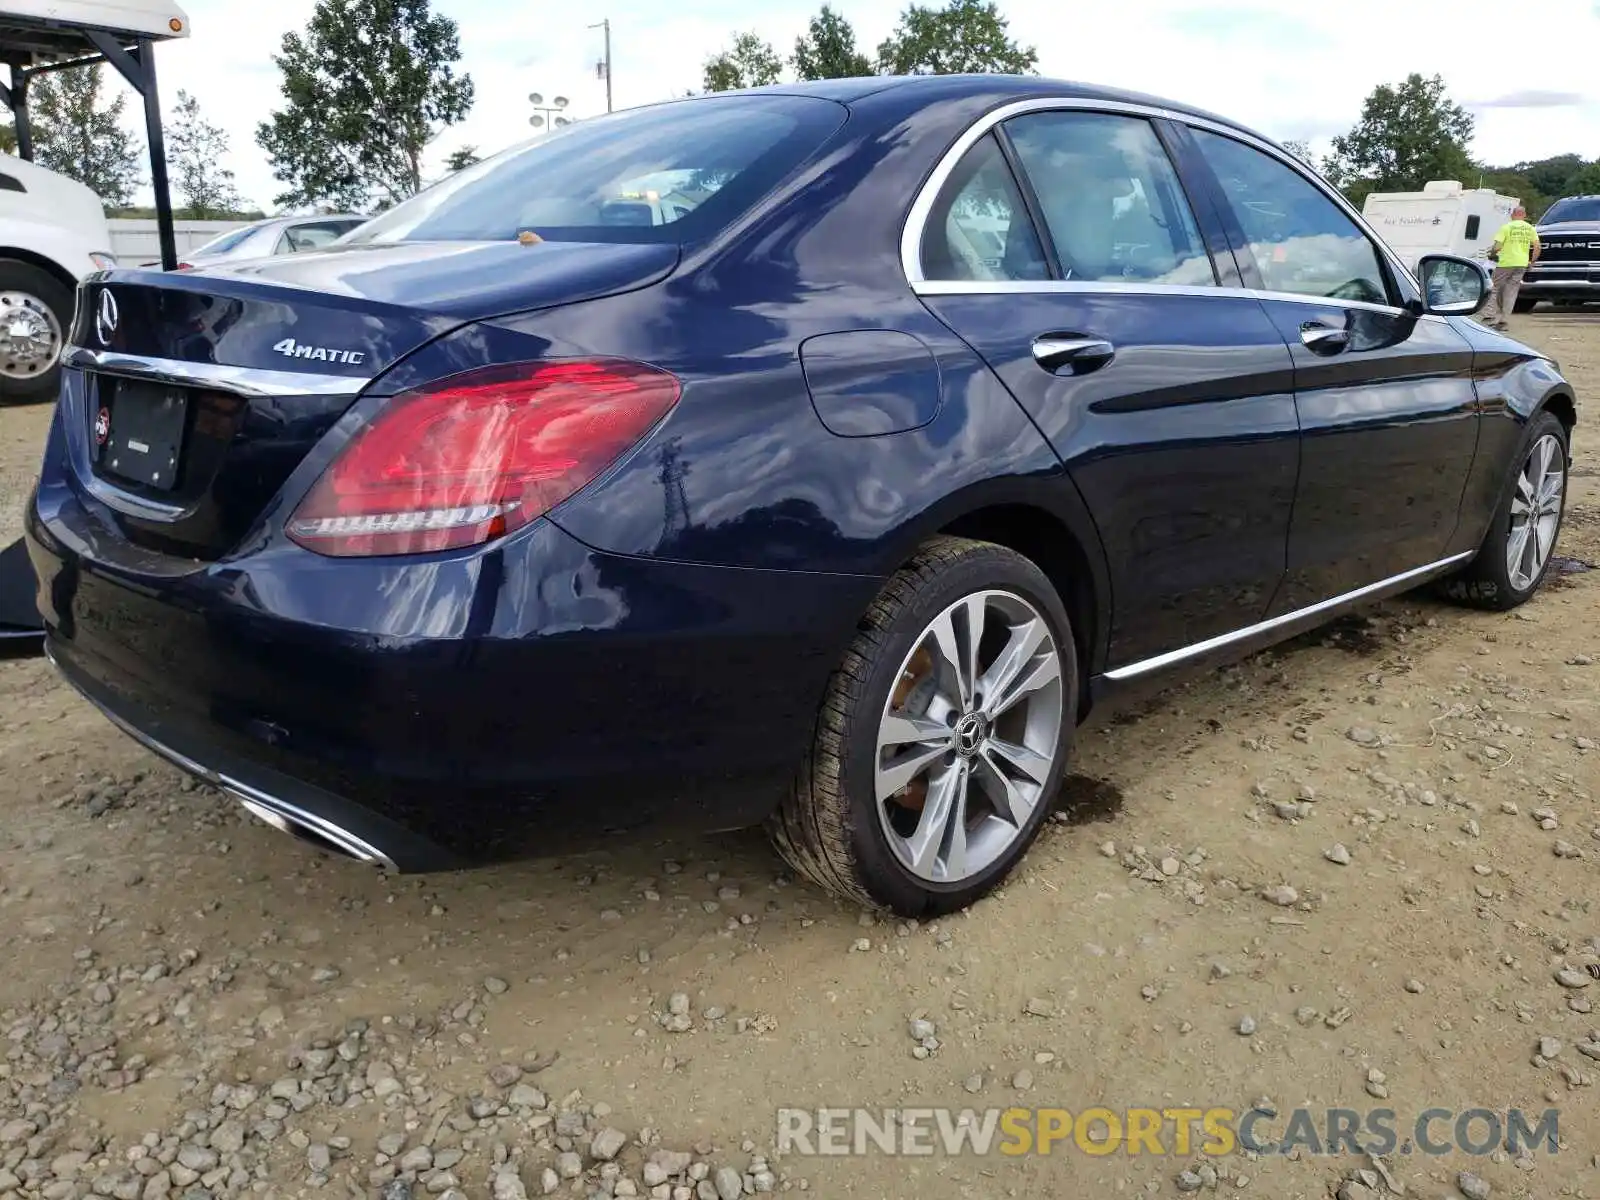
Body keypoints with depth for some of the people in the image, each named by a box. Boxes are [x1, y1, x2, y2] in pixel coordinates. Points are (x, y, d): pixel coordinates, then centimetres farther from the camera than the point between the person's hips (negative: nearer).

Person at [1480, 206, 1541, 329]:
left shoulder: (1506, 227, -3)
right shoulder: (1530, 229, 8)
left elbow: (1497, 246, -11)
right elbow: (1537, 247, 4)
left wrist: (1492, 253, 8)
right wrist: (1532, 261, 15)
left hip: (1505, 263, -3)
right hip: (1521, 264, 3)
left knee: (1496, 289, 7)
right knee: (1511, 292, 7)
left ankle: (1489, 316, -1)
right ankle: (1503, 320, 4)